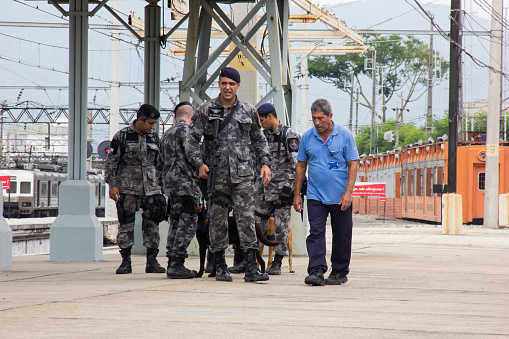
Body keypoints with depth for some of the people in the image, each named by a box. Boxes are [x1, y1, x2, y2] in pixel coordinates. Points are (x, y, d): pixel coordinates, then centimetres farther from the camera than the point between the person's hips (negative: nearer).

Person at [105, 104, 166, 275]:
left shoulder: (154, 137, 11)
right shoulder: (122, 136, -1)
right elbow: (111, 161, -1)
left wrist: (159, 185, 15)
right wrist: (112, 185, -8)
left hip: (150, 188, 3)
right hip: (127, 188, -3)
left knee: (152, 225, 0)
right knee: (126, 225, 0)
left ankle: (152, 261, 6)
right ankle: (126, 261, 5)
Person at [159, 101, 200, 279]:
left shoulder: (167, 134, 20)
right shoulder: (185, 130, -8)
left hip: (169, 184, 9)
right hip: (185, 183, -9)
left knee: (176, 224, 12)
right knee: (187, 224, -8)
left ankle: (172, 264, 11)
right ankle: (177, 264, -14)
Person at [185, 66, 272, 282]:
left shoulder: (249, 111, 10)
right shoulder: (206, 110, 4)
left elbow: (258, 140, 19)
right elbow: (192, 139, 5)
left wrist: (265, 163, 8)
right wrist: (199, 163, -8)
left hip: (243, 174, 1)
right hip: (216, 175, -1)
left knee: (247, 218, -7)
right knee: (218, 220, 4)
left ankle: (251, 268, -10)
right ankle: (220, 267, 14)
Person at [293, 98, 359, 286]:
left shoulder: (344, 135, -3)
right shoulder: (307, 137, 4)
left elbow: (353, 165, -4)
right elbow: (301, 166, 11)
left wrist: (348, 193, -13)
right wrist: (297, 194, 8)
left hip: (340, 197, -1)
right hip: (315, 196, 1)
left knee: (341, 236, 6)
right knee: (316, 233, -10)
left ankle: (340, 272, 17)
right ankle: (316, 272, -14)